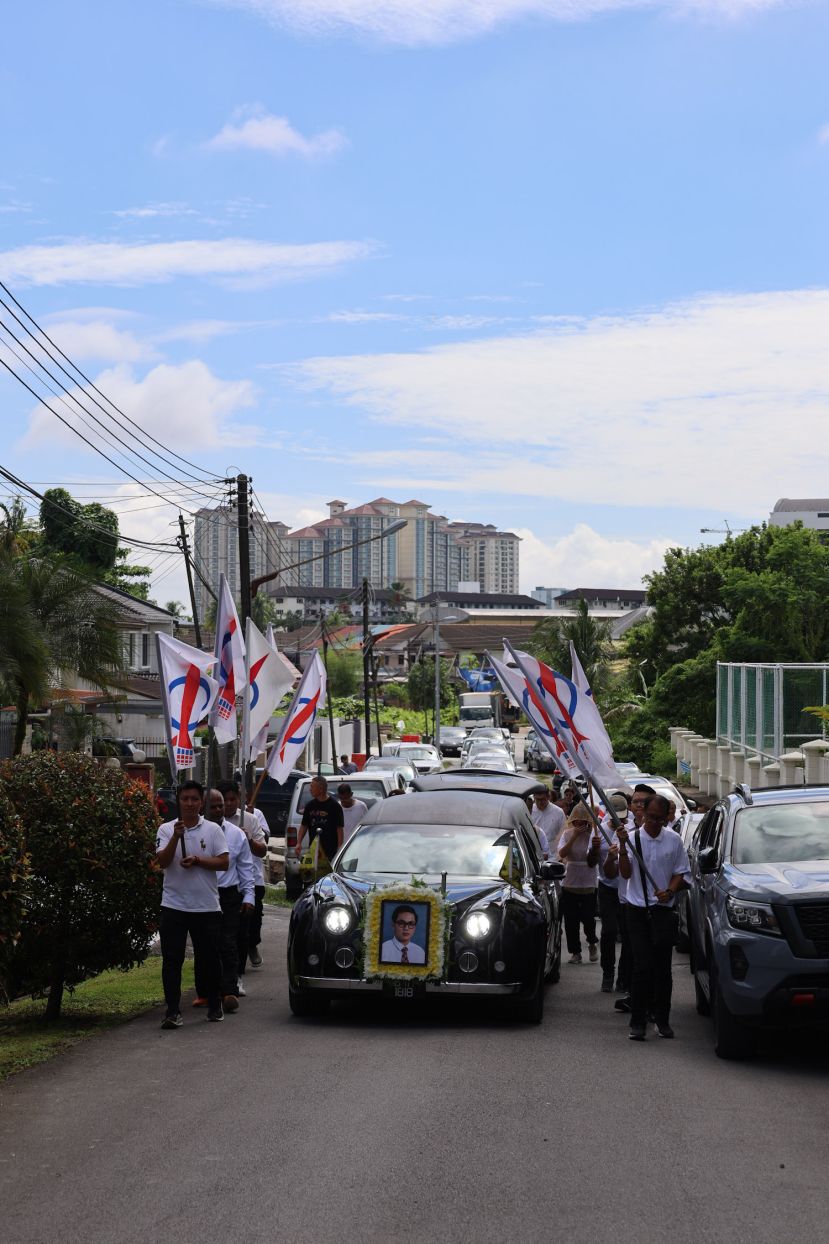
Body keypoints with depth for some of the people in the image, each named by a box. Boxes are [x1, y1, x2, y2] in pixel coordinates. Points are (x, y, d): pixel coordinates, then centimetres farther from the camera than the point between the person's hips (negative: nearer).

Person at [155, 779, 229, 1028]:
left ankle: (215, 1006, 23)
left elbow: (224, 862, -2)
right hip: (174, 905, 0)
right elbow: (162, 861, -10)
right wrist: (176, 837, -23)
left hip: (207, 905, 0)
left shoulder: (213, 830, 4)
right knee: (172, 959, -3)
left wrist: (197, 860, -14)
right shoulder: (166, 830, 3)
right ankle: (172, 1010, -1)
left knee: (209, 958, 8)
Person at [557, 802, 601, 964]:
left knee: (588, 918, -4)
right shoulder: (567, 834, 3)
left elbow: (593, 861, -9)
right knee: (571, 921, 4)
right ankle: (575, 952, 16)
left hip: (588, 884, -2)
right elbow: (562, 854, -13)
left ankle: (592, 943, 24)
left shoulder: (594, 834, -4)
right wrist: (574, 836, -22)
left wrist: (595, 846, -29)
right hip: (569, 883, 2)